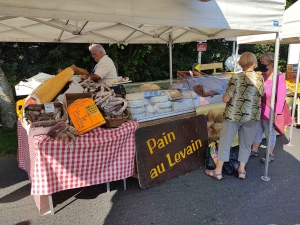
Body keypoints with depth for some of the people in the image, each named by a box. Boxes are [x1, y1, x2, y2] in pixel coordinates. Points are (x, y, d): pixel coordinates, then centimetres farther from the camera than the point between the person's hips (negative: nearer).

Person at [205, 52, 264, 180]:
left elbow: (226, 99, -15)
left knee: (225, 142, 7)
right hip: (252, 116, 4)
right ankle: (242, 170, 27)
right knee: (246, 143, 17)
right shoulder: (260, 78, 0)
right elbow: (260, 95, 15)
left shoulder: (236, 78, -14)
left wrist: (225, 95, 6)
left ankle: (218, 171, 16)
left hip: (234, 115, -4)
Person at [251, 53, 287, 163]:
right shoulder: (262, 75, 2)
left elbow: (281, 97, -16)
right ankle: (254, 150, 32)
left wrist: (276, 113, -18)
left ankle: (270, 154, 26)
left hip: (269, 110, -6)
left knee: (269, 132, 9)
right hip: (259, 108, 6)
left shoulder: (279, 77, -17)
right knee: (257, 129, 16)